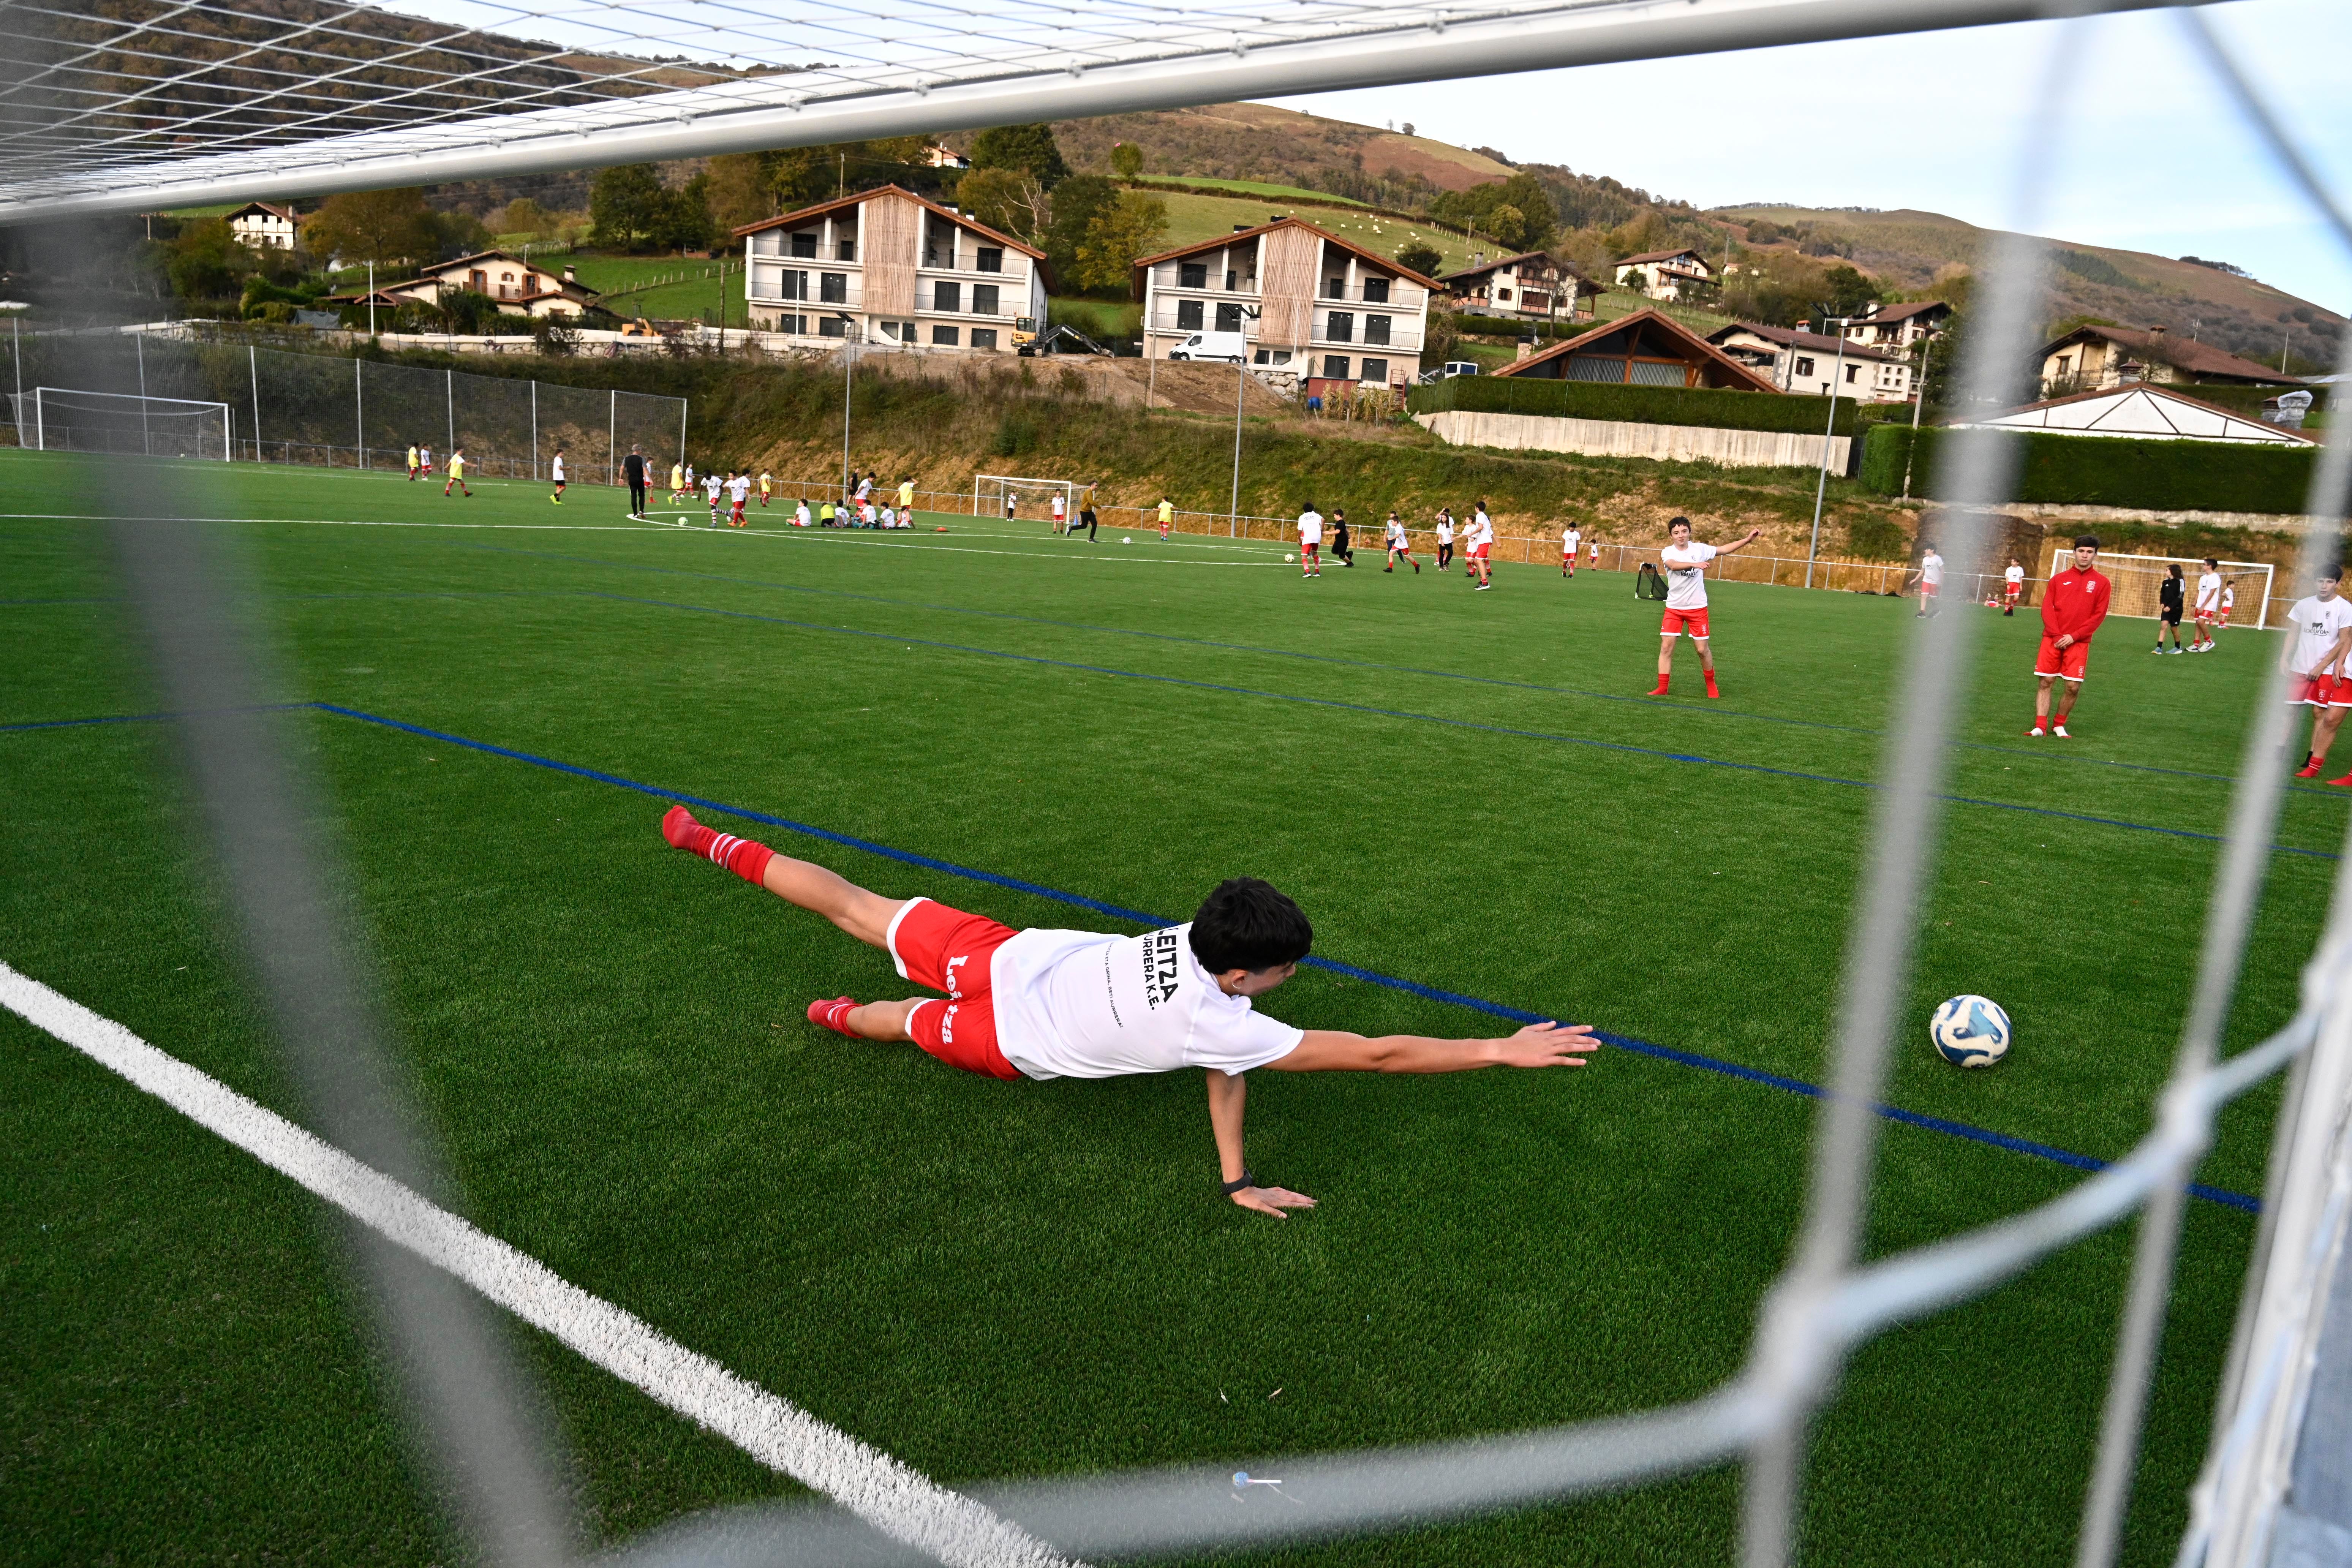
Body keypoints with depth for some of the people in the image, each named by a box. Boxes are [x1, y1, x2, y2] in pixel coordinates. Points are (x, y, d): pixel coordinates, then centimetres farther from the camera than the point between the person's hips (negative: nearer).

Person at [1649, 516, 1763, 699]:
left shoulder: (1699, 549, -2)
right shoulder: (1668, 552, -8)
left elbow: (1724, 549, 10)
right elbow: (1674, 565, -31)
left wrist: (1747, 539, 2)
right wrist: (1695, 564, -47)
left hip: (1698, 608, 1)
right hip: (1674, 608, -1)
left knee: (1703, 649, 3)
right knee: (1666, 647, -7)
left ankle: (1711, 684, 23)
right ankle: (1662, 689, -1)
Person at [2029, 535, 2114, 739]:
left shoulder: (2102, 583, 4)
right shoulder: (2059, 579, 9)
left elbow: (2099, 615, -2)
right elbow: (2047, 609, 3)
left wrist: (2074, 636, -11)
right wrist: (2057, 635, -9)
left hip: (2079, 643, -1)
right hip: (2052, 639, 1)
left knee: (2073, 687, -4)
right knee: (2046, 683, -3)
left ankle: (2059, 725, 13)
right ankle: (2040, 727, 0)